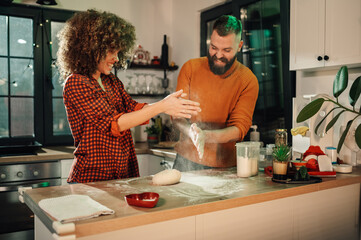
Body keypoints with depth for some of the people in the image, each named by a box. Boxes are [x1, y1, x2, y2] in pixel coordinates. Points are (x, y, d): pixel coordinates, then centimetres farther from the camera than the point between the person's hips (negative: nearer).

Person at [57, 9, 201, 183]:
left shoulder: (111, 81, 13)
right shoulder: (75, 83, -12)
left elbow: (133, 108, -1)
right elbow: (112, 123, -21)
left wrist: (166, 103, -18)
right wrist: (161, 107, -25)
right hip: (92, 177, -6)